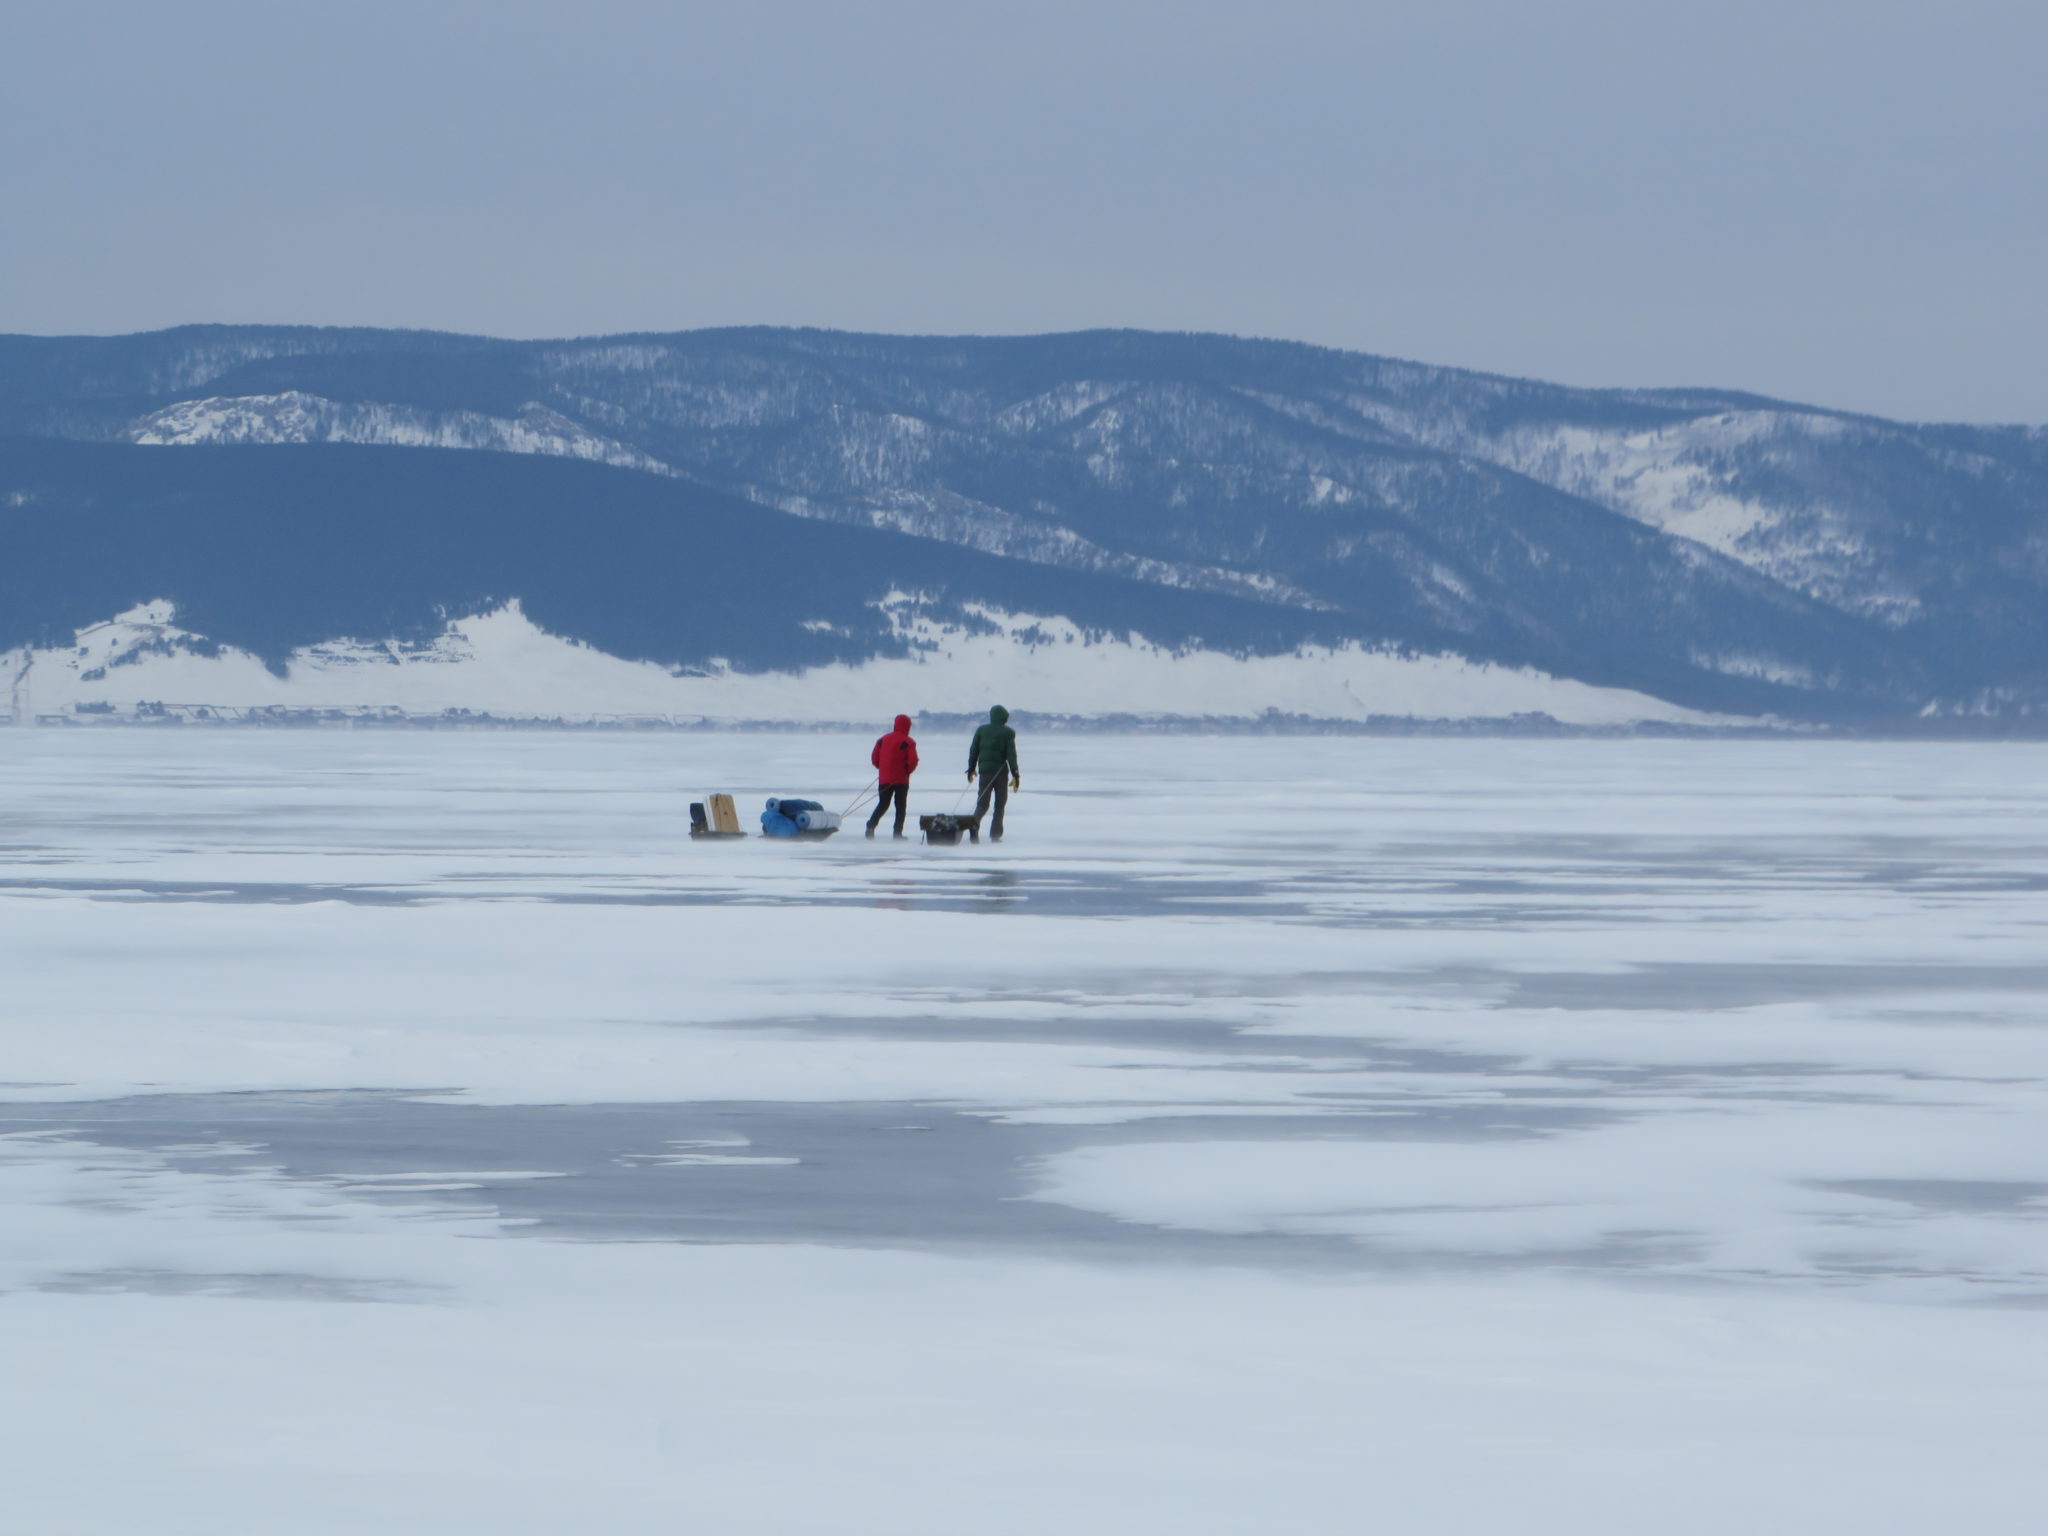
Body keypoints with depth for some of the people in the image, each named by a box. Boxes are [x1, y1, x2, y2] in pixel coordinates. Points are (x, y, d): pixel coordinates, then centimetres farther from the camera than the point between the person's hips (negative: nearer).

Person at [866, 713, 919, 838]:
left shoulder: (883, 740, 4)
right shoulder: (908, 742, -10)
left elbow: (874, 758, 4)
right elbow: (913, 761, -16)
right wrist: (907, 771, 3)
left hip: (884, 779, 4)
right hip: (901, 780, -4)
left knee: (883, 804, 14)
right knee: (901, 806, 6)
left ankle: (871, 825, -6)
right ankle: (897, 832, 1)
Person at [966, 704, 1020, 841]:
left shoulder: (981, 730, 7)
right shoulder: (1008, 732, -2)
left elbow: (973, 750, 8)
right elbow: (1011, 754, -6)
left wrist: (971, 769, 17)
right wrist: (1015, 775, -5)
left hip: (984, 770, 2)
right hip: (1001, 771, -2)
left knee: (982, 803, 5)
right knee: (1000, 804, 8)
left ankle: (974, 824, -23)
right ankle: (995, 835, 2)